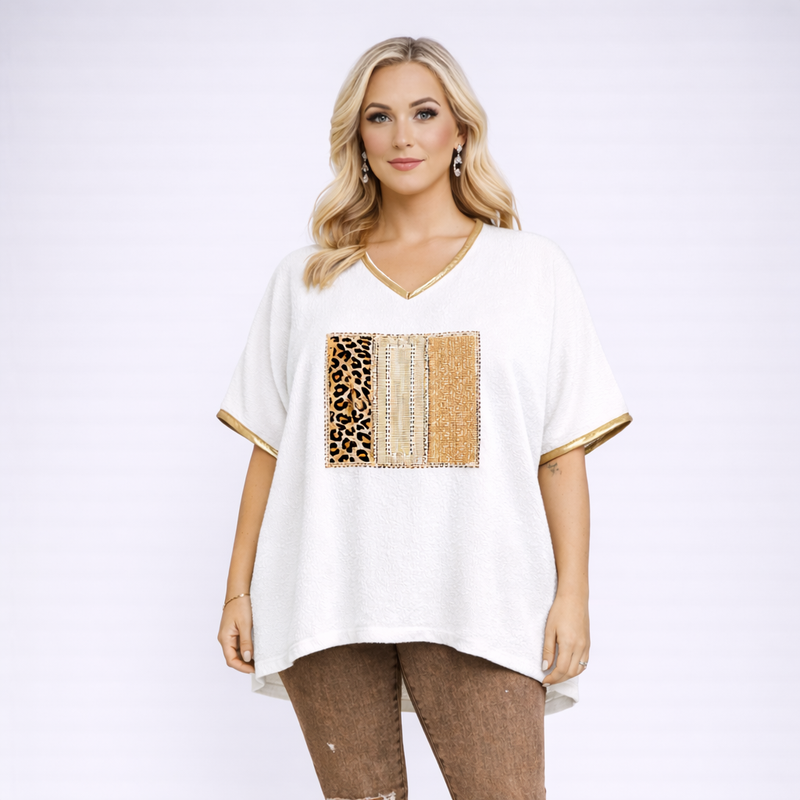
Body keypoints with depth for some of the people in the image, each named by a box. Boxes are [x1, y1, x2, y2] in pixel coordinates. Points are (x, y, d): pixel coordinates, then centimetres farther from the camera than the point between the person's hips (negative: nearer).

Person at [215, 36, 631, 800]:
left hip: (475, 599, -1)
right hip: (326, 598, 2)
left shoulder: (532, 268, 9)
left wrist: (573, 594, -4)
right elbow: (269, 450, 12)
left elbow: (563, 451, 4)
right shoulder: (304, 280, 13)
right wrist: (238, 592, 6)